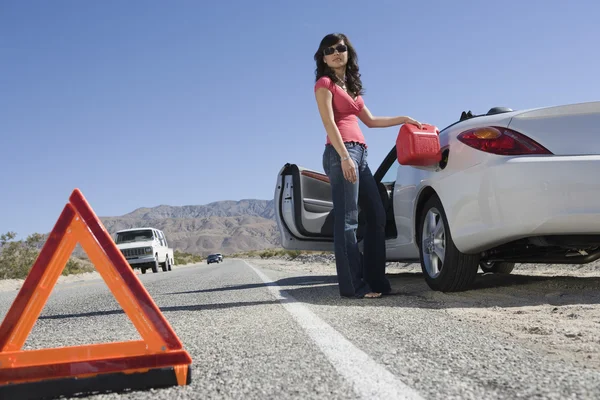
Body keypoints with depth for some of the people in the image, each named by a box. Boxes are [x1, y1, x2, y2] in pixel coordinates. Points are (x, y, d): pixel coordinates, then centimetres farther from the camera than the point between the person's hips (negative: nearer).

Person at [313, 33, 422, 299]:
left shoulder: (351, 86, 25)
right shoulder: (325, 83, 1)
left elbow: (370, 121, 30)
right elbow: (329, 123, -10)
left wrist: (404, 119, 31)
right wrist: (344, 157, -21)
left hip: (359, 153, 9)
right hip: (340, 152, -9)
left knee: (377, 216, 6)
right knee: (347, 220, -11)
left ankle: (375, 280, 10)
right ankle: (353, 286, -11)